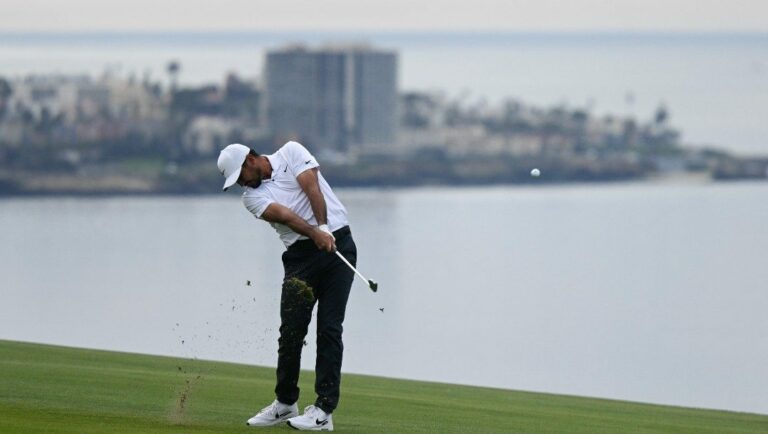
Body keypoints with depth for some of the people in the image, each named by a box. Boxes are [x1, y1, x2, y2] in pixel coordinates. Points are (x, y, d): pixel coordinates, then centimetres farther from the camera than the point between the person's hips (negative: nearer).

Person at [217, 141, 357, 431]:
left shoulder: (291, 153, 4)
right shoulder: (252, 196, 6)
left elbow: (312, 187, -11)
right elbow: (284, 215, -12)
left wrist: (324, 228, -25)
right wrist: (316, 233, -28)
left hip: (338, 241, -3)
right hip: (301, 253, 3)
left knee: (329, 328, -8)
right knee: (291, 329, -2)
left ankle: (324, 410, -9)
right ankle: (285, 404, 15)